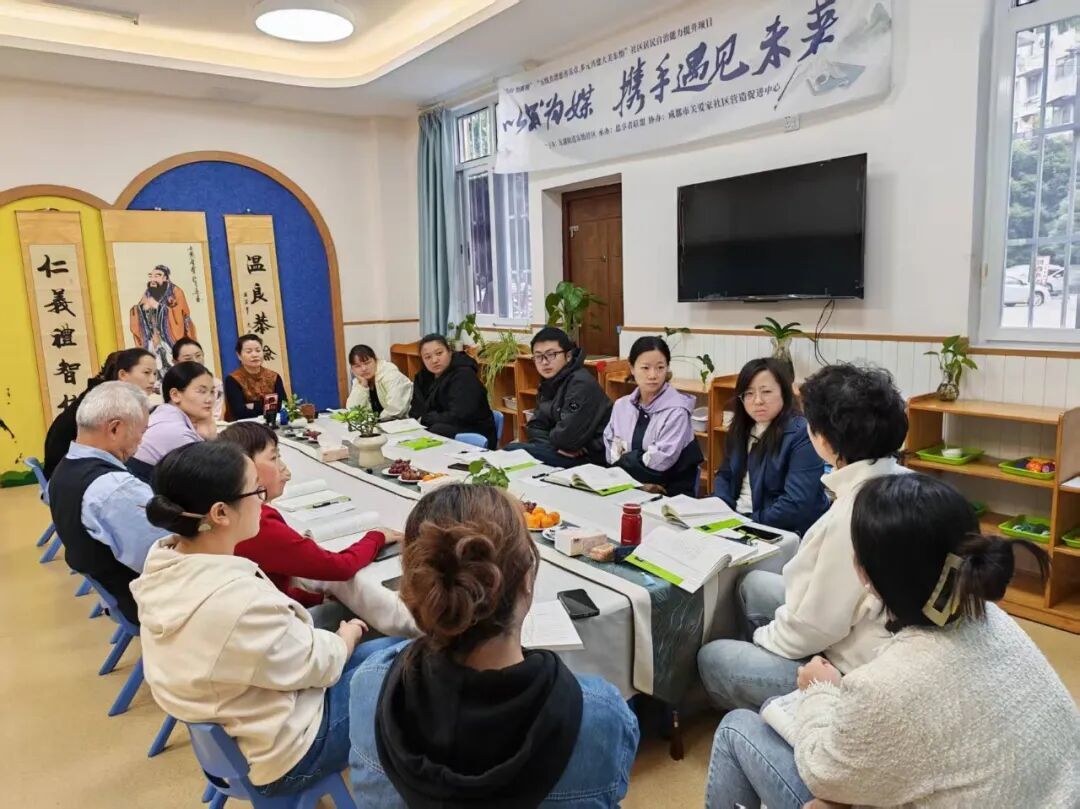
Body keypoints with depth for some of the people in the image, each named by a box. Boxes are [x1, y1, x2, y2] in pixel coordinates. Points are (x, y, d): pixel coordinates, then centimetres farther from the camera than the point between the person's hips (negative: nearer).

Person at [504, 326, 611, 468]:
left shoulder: (581, 384, -18)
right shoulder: (549, 383, 11)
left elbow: (568, 437, -27)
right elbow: (535, 427, 11)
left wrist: (548, 437, -5)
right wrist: (557, 444, -9)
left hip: (591, 457, -9)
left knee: (513, 452, -15)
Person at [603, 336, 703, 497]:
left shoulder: (676, 410, -12)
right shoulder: (622, 405, 6)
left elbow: (661, 461, -17)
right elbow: (611, 453, 7)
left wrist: (625, 457, -4)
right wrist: (635, 457, -11)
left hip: (671, 494, -5)